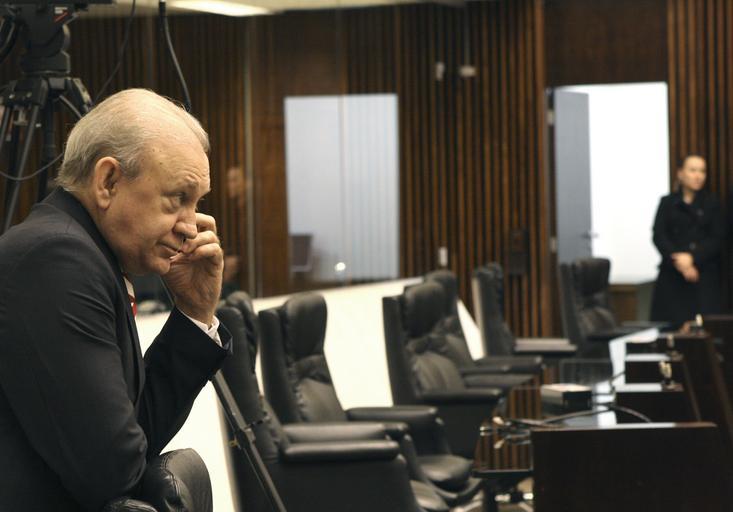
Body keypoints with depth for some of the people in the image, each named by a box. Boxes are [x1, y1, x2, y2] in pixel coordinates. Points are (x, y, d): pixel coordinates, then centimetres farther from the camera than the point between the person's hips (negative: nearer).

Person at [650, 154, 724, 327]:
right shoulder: (667, 203, 12)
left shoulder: (711, 203, 10)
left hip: (705, 275, 0)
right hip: (673, 276, 1)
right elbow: (659, 236, 2)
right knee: (673, 324, -10)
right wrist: (678, 260, -13)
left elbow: (717, 238, 0)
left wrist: (692, 258, -14)